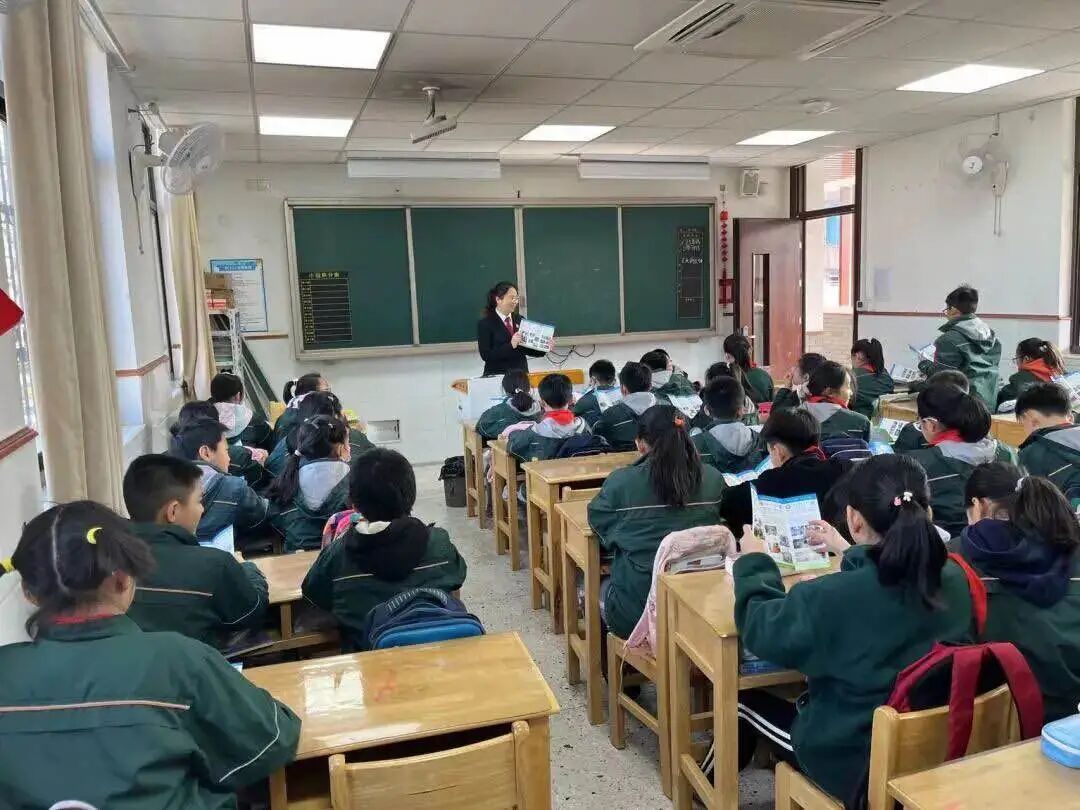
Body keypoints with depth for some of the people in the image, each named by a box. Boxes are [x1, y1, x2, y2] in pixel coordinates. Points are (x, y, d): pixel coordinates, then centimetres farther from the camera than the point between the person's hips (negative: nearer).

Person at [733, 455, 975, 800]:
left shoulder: (833, 597, -32)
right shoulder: (955, 579, -13)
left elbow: (759, 628, -13)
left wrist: (754, 561, 3)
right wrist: (847, 551, 24)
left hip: (855, 762, -5)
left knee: (745, 700, 21)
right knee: (805, 698, 30)